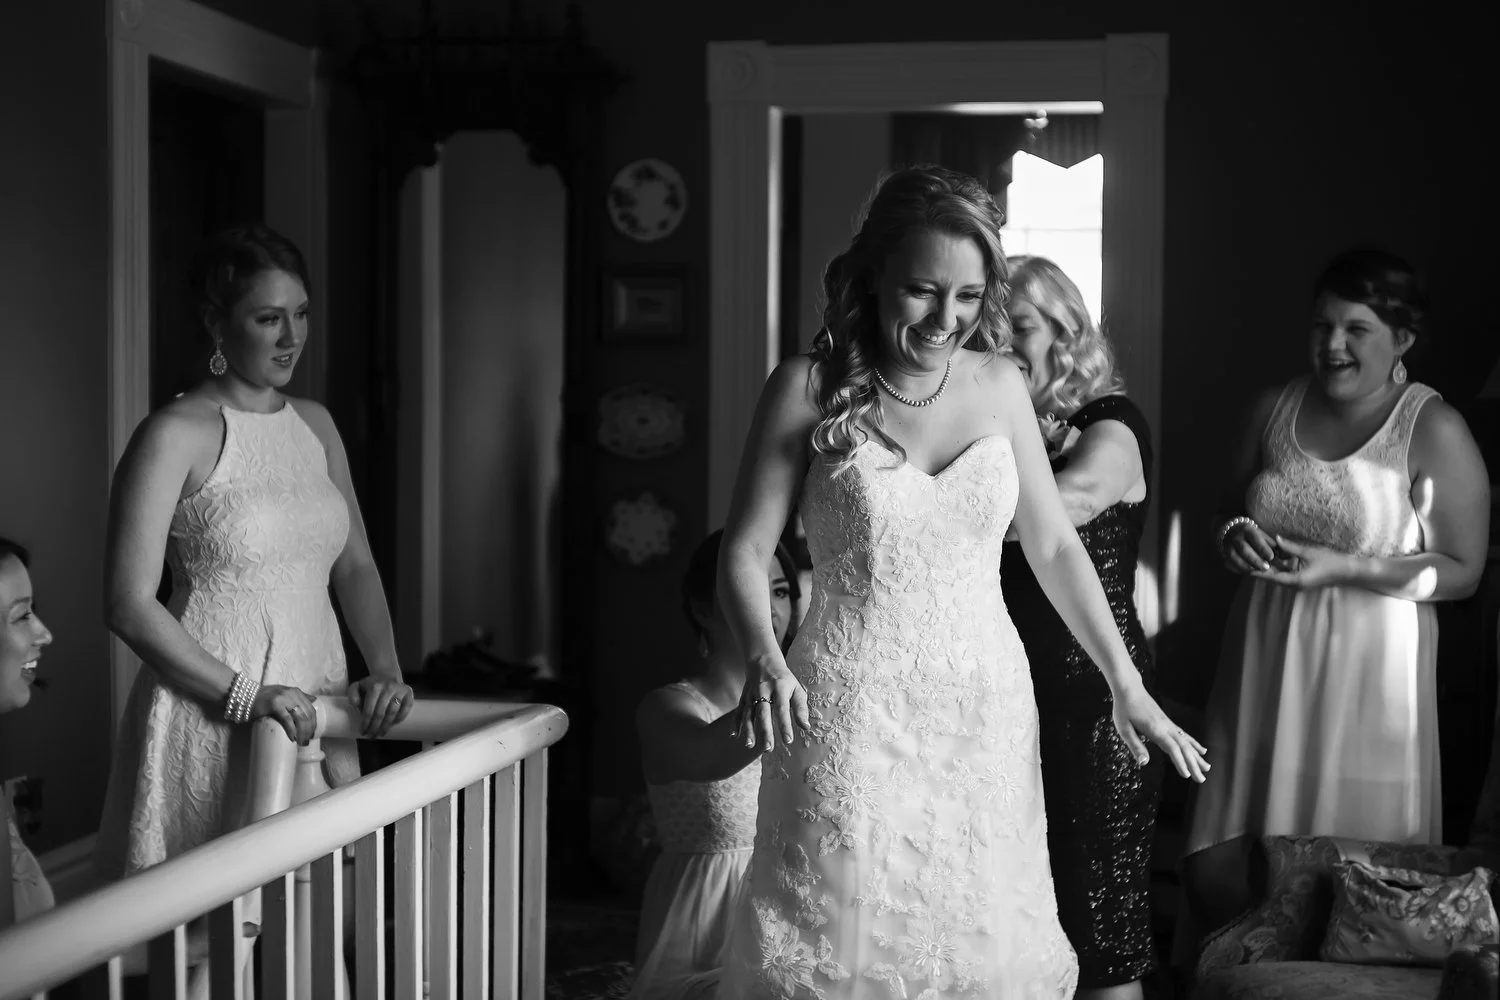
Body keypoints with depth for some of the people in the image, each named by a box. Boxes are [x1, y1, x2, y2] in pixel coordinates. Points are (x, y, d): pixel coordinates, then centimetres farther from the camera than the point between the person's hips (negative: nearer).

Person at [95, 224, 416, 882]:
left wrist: (386, 671, 0)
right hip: (210, 717, -6)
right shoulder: (175, 436, -9)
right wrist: (245, 695, -18)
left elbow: (354, 565, 16)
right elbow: (129, 605, -13)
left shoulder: (315, 425, 12)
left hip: (315, 709, 6)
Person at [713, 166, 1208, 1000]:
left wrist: (1127, 686, 7)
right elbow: (746, 552, -4)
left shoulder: (999, 386, 5)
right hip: (852, 713, -3)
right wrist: (766, 662, -22)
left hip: (983, 710, 3)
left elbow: (1053, 546, 11)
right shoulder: (809, 389, -5)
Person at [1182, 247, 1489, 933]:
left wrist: (1345, 568, -16)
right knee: (1216, 872, 3)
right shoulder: (1275, 409, 9)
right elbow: (1230, 515, 22)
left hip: (1366, 671, -4)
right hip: (1265, 662, 4)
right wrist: (1237, 539, -2)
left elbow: (1462, 570, -6)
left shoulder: (1435, 432, -6)